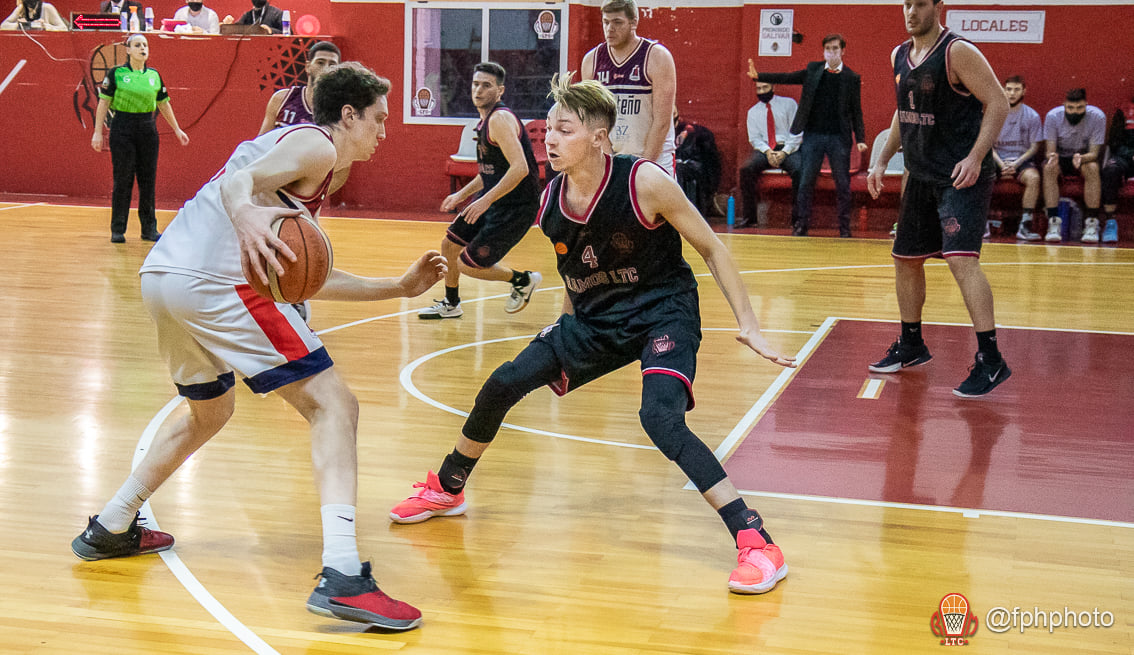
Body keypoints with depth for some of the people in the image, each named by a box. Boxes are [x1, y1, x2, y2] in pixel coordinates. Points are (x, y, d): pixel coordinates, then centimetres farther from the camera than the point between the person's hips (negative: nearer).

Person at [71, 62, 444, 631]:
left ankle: (110, 529, 38)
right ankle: (341, 576, -23)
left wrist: (400, 287, 27)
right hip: (213, 283, -10)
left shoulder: (284, 142, 30)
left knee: (209, 412, 32)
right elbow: (238, 180, -16)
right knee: (334, 407, -9)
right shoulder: (316, 145, 3)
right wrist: (245, 215, -38)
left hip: (160, 277, 10)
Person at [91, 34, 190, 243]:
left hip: (148, 129, 4)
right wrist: (97, 132, -5)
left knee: (148, 180, 5)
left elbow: (163, 104, 19)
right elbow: (103, 102, -1)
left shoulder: (154, 75, 9)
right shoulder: (116, 73, -2)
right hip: (122, 130, -3)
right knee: (123, 180, -2)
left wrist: (177, 129, 20)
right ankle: (118, 230, 7)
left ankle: (149, 229, 13)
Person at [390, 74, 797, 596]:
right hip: (595, 318, 6)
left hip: (663, 312, -6)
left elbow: (712, 249, -13)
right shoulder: (550, 201, -7)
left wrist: (748, 325, -16)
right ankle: (446, 490, 27)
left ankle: (755, 542, -23)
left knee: (660, 419, -30)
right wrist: (567, 330, 21)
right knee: (503, 384, 2)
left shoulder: (645, 182, -23)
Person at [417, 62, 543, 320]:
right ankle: (450, 305, 37)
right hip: (492, 199, 10)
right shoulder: (486, 120, 11)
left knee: (469, 264, -6)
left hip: (516, 206, -10)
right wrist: (461, 195, 23)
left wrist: (485, 201, -28)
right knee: (449, 243, 17)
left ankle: (523, 280, 16)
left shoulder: (500, 119, -19)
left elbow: (519, 168, -30)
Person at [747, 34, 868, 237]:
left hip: (839, 138, -1)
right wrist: (758, 76, -5)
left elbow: (856, 112, 4)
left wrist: (860, 139, -4)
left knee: (842, 184, 1)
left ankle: (844, 227, 11)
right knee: (805, 182, 2)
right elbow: (787, 78, 6)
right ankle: (801, 225, 10)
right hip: (813, 136, 1)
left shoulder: (852, 78, 3)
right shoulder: (813, 70, 8)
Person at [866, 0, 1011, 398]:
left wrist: (975, 157, -25)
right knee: (906, 259, 14)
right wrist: (882, 160, 17)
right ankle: (911, 346, 32)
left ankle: (991, 361, -17)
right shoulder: (899, 56, 10)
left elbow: (998, 102, -15)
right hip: (922, 175, 8)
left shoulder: (957, 52, -13)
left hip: (962, 177, -8)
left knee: (961, 258, -20)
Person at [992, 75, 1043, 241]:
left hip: (1022, 160, -1)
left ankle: (1025, 226, -30)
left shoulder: (1032, 116, 1)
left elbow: (1034, 146, 1)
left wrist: (1016, 164, -15)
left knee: (1033, 177, -34)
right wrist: (1001, 164, -14)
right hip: (998, 159, 1)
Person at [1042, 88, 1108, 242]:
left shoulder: (1098, 117, -18)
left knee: (1092, 168, -34)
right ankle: (1054, 222, -34)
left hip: (1086, 157, 0)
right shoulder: (1052, 116, -17)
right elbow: (1050, 150, -14)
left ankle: (1092, 223, -30)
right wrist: (1052, 156, -40)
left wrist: (1081, 158, -42)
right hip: (1060, 158, 0)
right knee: (1048, 168, -33)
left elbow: (1094, 153, -18)